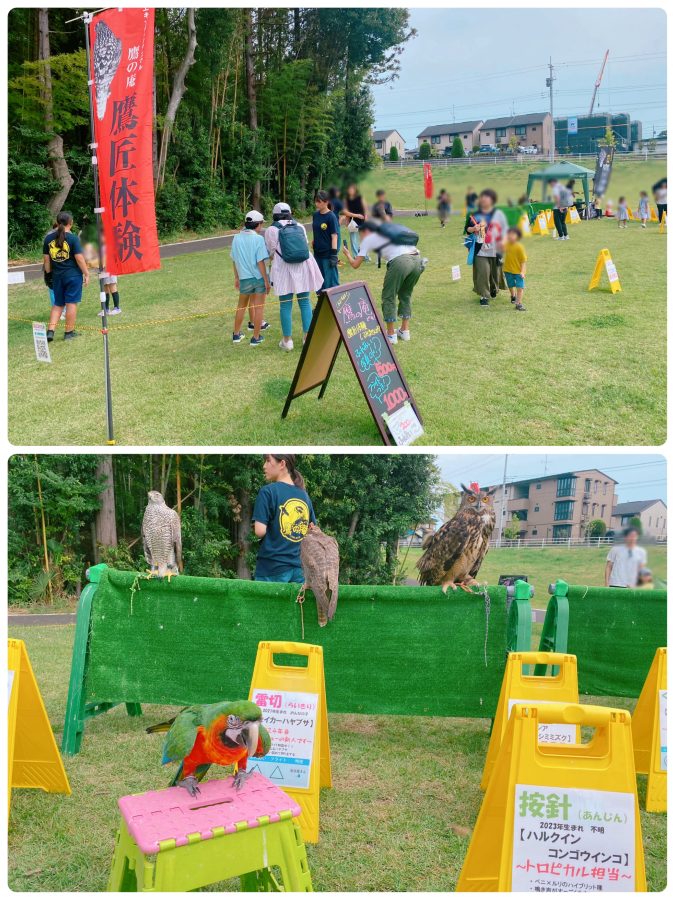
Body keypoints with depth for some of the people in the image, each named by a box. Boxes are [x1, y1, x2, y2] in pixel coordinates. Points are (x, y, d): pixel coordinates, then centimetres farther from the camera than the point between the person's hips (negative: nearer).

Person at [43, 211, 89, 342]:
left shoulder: (48, 238, 5)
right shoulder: (73, 238, -9)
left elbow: (46, 259, 8)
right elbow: (79, 258, -11)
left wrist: (48, 274, 18)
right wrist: (86, 273, -3)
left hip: (57, 276, 5)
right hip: (73, 275, -4)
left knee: (58, 304, 13)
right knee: (71, 303, 3)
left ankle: (50, 331, 4)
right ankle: (69, 332, 7)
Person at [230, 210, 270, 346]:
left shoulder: (236, 238, -1)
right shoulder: (258, 238, -13)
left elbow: (234, 261, 6)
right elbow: (260, 262, -16)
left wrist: (236, 278, 18)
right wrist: (266, 280, -10)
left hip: (244, 278, 4)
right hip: (259, 277, -4)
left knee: (241, 306, 20)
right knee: (258, 307, 7)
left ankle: (236, 335, 28)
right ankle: (256, 338, 11)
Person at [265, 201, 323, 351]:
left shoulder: (272, 230, 0)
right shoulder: (300, 227, 10)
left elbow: (270, 253, 6)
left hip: (284, 271, -3)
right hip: (303, 268, 3)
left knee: (285, 305, 2)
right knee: (305, 302, 10)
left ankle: (287, 340, 5)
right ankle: (307, 336, 14)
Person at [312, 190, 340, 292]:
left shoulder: (331, 217, -11)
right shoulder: (316, 215, 6)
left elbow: (334, 236, -12)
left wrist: (334, 254, -16)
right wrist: (312, 245, 13)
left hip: (328, 254, -7)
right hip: (317, 253, 7)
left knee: (330, 280, -2)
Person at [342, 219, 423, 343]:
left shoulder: (368, 239, 17)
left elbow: (355, 264, 17)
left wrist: (347, 253, 36)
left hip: (400, 262, -6)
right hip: (417, 258, 6)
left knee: (389, 297, 10)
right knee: (405, 295, 24)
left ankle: (391, 334, 12)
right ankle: (405, 331, 27)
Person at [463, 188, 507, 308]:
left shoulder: (498, 214, 3)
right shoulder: (475, 215, 1)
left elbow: (504, 229, 7)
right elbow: (467, 229, 4)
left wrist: (502, 240, -7)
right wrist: (473, 229, -18)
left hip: (495, 249, 1)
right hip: (480, 250, -1)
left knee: (496, 271, 13)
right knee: (482, 272, -10)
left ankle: (494, 289, 42)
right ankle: (484, 296, -3)